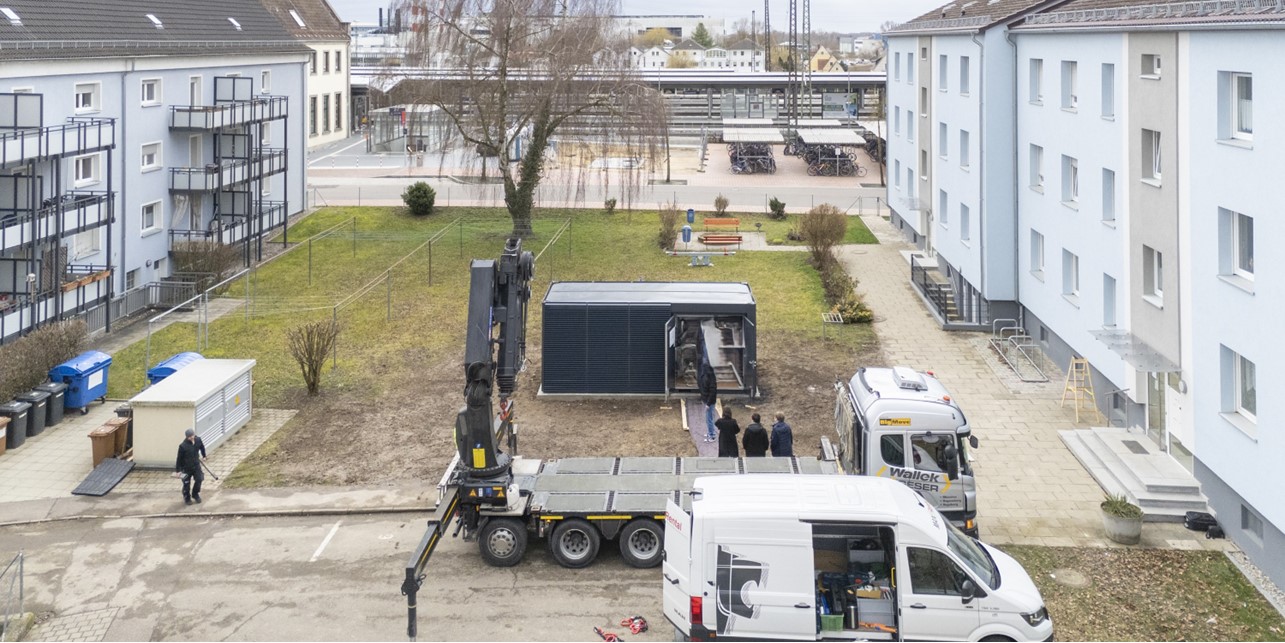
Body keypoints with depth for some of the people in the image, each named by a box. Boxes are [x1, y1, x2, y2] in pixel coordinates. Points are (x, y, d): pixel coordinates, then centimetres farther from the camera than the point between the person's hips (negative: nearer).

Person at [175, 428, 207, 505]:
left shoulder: (198, 440, -12)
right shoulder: (183, 446, -25)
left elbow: (202, 447, 12)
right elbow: (179, 458, -16)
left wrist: (203, 456, 26)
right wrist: (178, 469, -9)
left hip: (196, 465, 4)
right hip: (186, 467, -4)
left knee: (199, 480, 3)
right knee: (186, 484, 7)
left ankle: (195, 494, 29)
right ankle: (187, 498, 29)